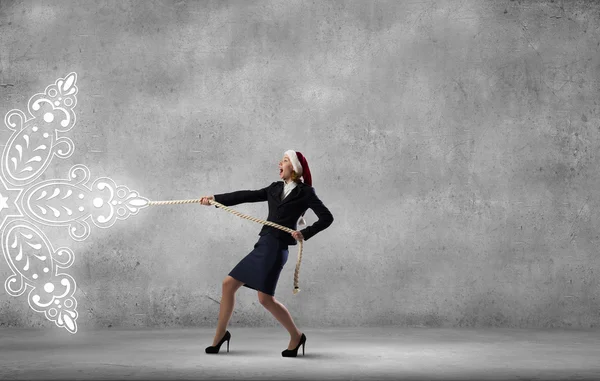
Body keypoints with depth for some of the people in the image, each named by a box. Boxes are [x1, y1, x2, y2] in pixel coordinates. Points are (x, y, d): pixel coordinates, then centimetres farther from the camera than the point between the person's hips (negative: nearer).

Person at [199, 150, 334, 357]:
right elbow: (247, 196, 13)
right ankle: (220, 334, 19)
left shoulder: (305, 192, -2)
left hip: (276, 247, -7)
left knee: (265, 297, -12)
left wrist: (305, 233, -13)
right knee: (228, 283, 6)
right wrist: (216, 199, 8)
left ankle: (296, 336, 7)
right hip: (264, 245, 7)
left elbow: (327, 218, -4)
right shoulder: (275, 188, 16)